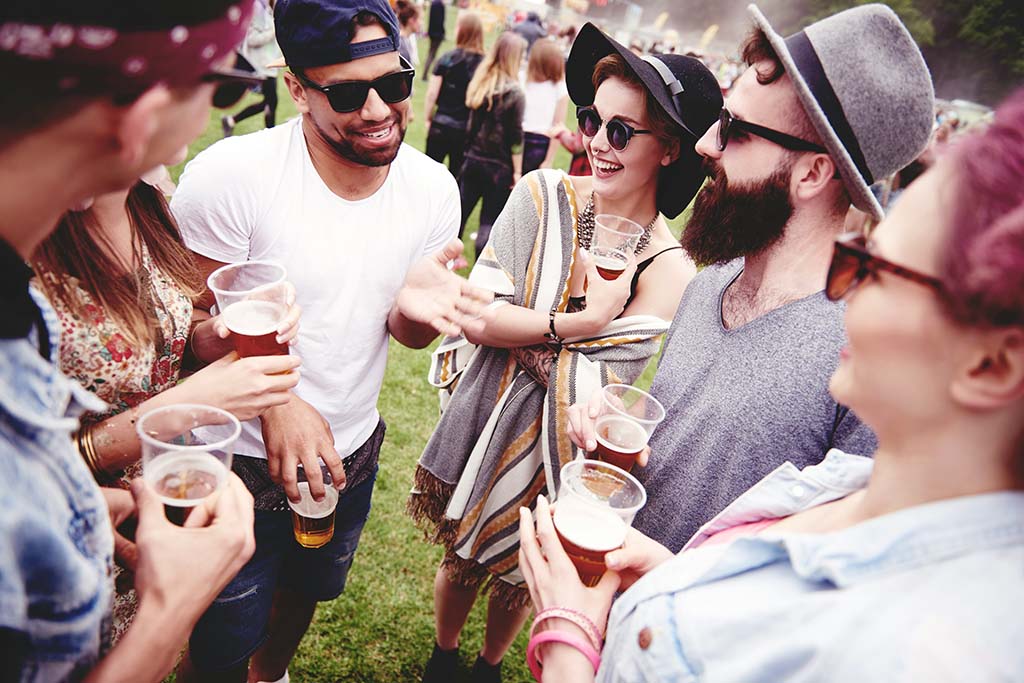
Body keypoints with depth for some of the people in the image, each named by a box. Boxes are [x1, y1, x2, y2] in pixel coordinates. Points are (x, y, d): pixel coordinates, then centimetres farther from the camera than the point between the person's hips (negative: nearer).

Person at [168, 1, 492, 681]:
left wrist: (414, 307, -25)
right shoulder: (228, 174, -24)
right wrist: (273, 401, -30)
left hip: (353, 451, 5)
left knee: (304, 592, 32)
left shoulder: (434, 187, -11)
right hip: (243, 466, -4)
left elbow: (404, 331, -1)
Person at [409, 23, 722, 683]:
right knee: (461, 560, 24)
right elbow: (476, 314, -18)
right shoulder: (544, 194, -13)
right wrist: (575, 323, -26)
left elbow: (590, 393, -22)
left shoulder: (669, 273, -19)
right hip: (486, 422, 2)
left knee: (517, 577, 24)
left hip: (557, 449, -1)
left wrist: (513, 331, -27)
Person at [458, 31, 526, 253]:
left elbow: (472, 124, 8)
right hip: (499, 167, -5)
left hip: (473, 159, 5)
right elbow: (515, 136, -12)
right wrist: (517, 172, -8)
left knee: (460, 211, 15)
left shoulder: (480, 83, 3)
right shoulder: (514, 93, -13)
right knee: (489, 221, 5)